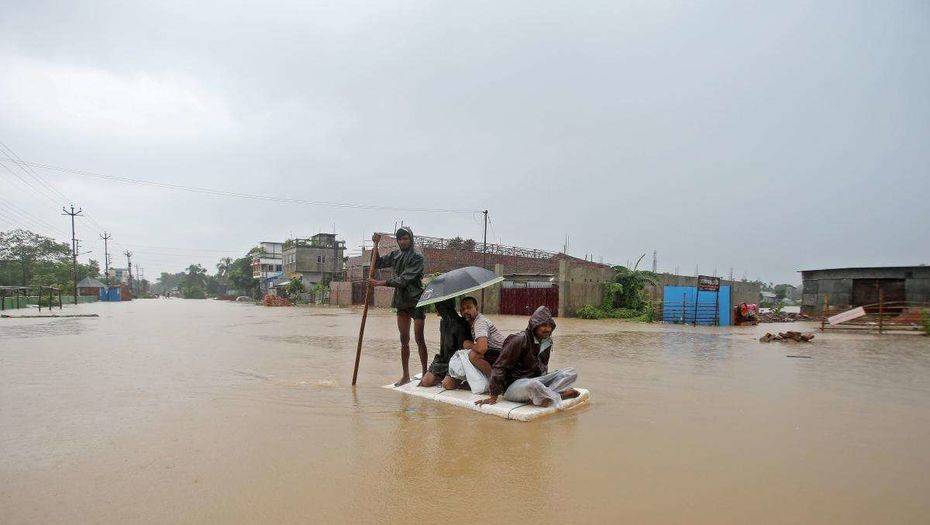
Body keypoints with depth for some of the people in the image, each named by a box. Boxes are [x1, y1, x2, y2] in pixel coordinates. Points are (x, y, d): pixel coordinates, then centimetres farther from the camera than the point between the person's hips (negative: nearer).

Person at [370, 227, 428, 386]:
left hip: (416, 300, -6)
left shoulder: (417, 258, -10)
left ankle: (425, 374, 4)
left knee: (419, 339, -3)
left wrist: (381, 283, -18)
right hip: (401, 301, 6)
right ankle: (406, 375, 16)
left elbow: (404, 280, -18)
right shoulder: (395, 255, 9)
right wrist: (376, 244, 5)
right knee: (404, 339, 9)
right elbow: (377, 263, 17)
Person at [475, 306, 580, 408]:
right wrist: (494, 396, -15)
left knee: (571, 373, -7)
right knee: (533, 385, -43)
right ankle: (560, 395, -18)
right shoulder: (519, 340, -15)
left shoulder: (546, 342, 7)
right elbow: (499, 367, -15)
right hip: (514, 384, -8)